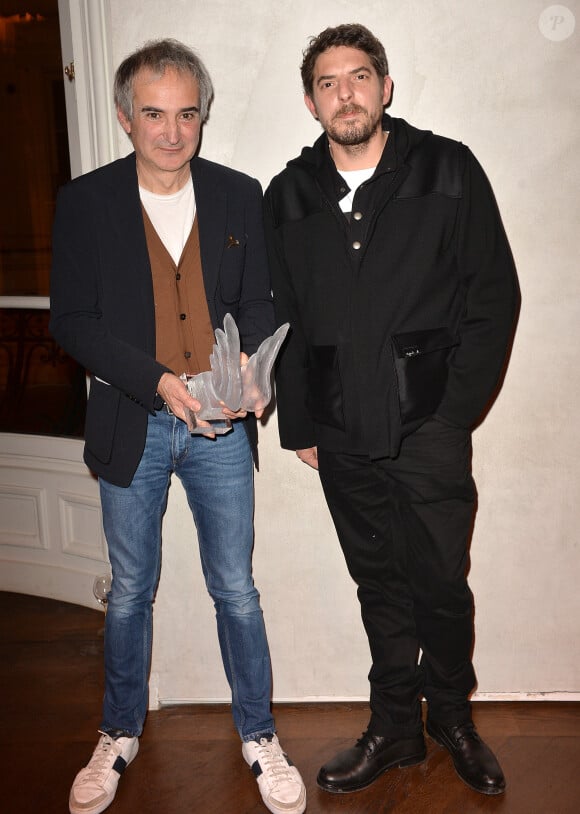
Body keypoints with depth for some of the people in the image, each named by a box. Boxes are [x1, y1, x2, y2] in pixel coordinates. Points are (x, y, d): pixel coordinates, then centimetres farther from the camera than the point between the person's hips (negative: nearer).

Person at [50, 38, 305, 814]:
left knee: (237, 591, 10)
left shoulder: (240, 196, 1)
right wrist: (156, 380, -18)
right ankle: (121, 733, 38)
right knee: (130, 592, 16)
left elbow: (260, 304, 5)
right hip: (132, 426, 0)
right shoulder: (85, 202, -3)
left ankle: (259, 736, 31)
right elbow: (72, 320, -6)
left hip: (220, 428, 1)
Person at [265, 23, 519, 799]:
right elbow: (282, 317, 11)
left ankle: (452, 716, 32)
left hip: (427, 426, -2)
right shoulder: (288, 195, 7)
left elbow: (494, 296, -2)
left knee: (441, 583, 7)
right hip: (341, 437, 3)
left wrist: (455, 410, -7)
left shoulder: (448, 171, -1)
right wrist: (298, 423, 7)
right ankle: (394, 727, 31)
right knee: (379, 584, 14)